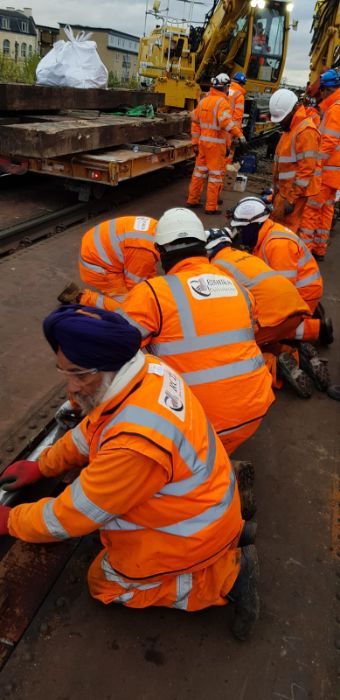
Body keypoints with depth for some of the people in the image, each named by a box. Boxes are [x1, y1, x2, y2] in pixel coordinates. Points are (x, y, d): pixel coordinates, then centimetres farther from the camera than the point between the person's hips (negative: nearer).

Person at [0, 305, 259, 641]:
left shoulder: (136, 444, -38)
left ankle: (224, 576, 3)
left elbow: (74, 515, -22)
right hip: (207, 496, 8)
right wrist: (42, 466, 10)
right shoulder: (148, 369, -13)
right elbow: (91, 429, 6)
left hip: (196, 531, -8)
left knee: (105, 583, 10)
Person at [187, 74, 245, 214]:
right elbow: (225, 121, -28)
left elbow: (195, 122, 13)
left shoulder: (203, 101, 11)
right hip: (216, 143, -7)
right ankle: (211, 206, 2)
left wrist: (195, 143, 16)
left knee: (200, 170, 17)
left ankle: (193, 199, 25)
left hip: (203, 141, 7)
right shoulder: (222, 102, -12)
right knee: (216, 174, 0)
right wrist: (239, 134, -28)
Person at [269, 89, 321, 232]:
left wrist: (292, 198, -22)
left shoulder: (306, 131, -18)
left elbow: (306, 169, -22)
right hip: (285, 189, 10)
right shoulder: (291, 128, 16)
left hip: (295, 191, -10)